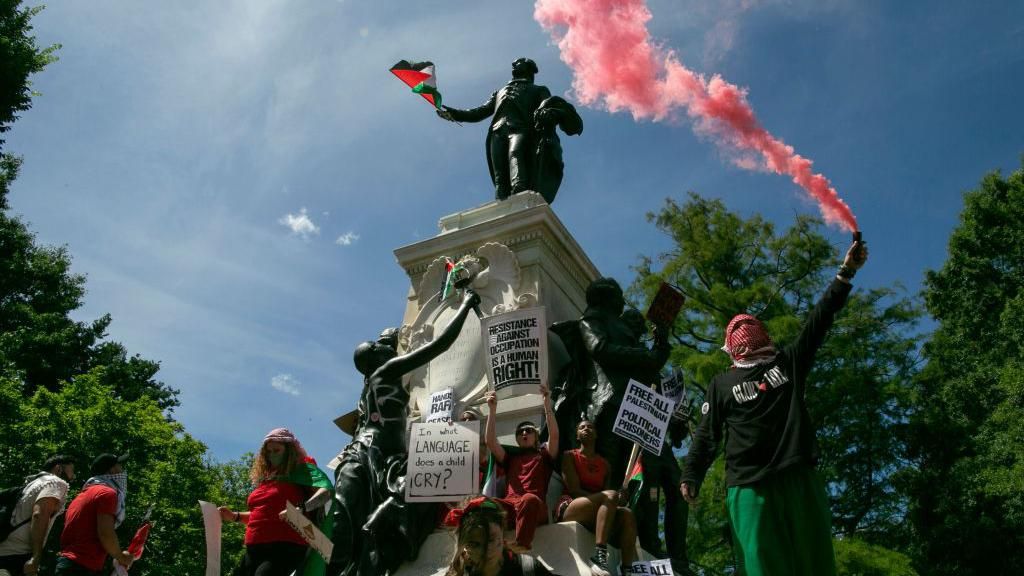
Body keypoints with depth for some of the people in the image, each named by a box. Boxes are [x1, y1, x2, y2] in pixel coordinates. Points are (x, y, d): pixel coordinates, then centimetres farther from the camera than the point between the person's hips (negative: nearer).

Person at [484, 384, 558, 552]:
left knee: (529, 499, -41)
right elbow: (491, 442, 17)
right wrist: (492, 409, 10)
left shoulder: (544, 454, 25)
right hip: (509, 505, 2)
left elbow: (554, 435, 5)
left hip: (535, 507, -2)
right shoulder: (510, 456, 32)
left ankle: (521, 546, -50)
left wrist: (547, 402, -1)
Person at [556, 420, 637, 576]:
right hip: (570, 509, -5)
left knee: (626, 514, -26)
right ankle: (599, 557, -46)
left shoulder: (604, 463, 20)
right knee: (610, 495, -32)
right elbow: (574, 490, -7)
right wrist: (613, 498, -15)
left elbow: (607, 491, 13)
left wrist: (617, 498, -13)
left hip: (597, 514, 5)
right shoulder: (569, 456, 6)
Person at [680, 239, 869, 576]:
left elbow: (819, 321, 12)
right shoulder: (722, 384, 15)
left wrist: (846, 273, 5)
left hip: (799, 477, 2)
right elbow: (707, 435, 11)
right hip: (749, 485, -2)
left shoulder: (788, 362, 19)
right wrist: (691, 476, -2)